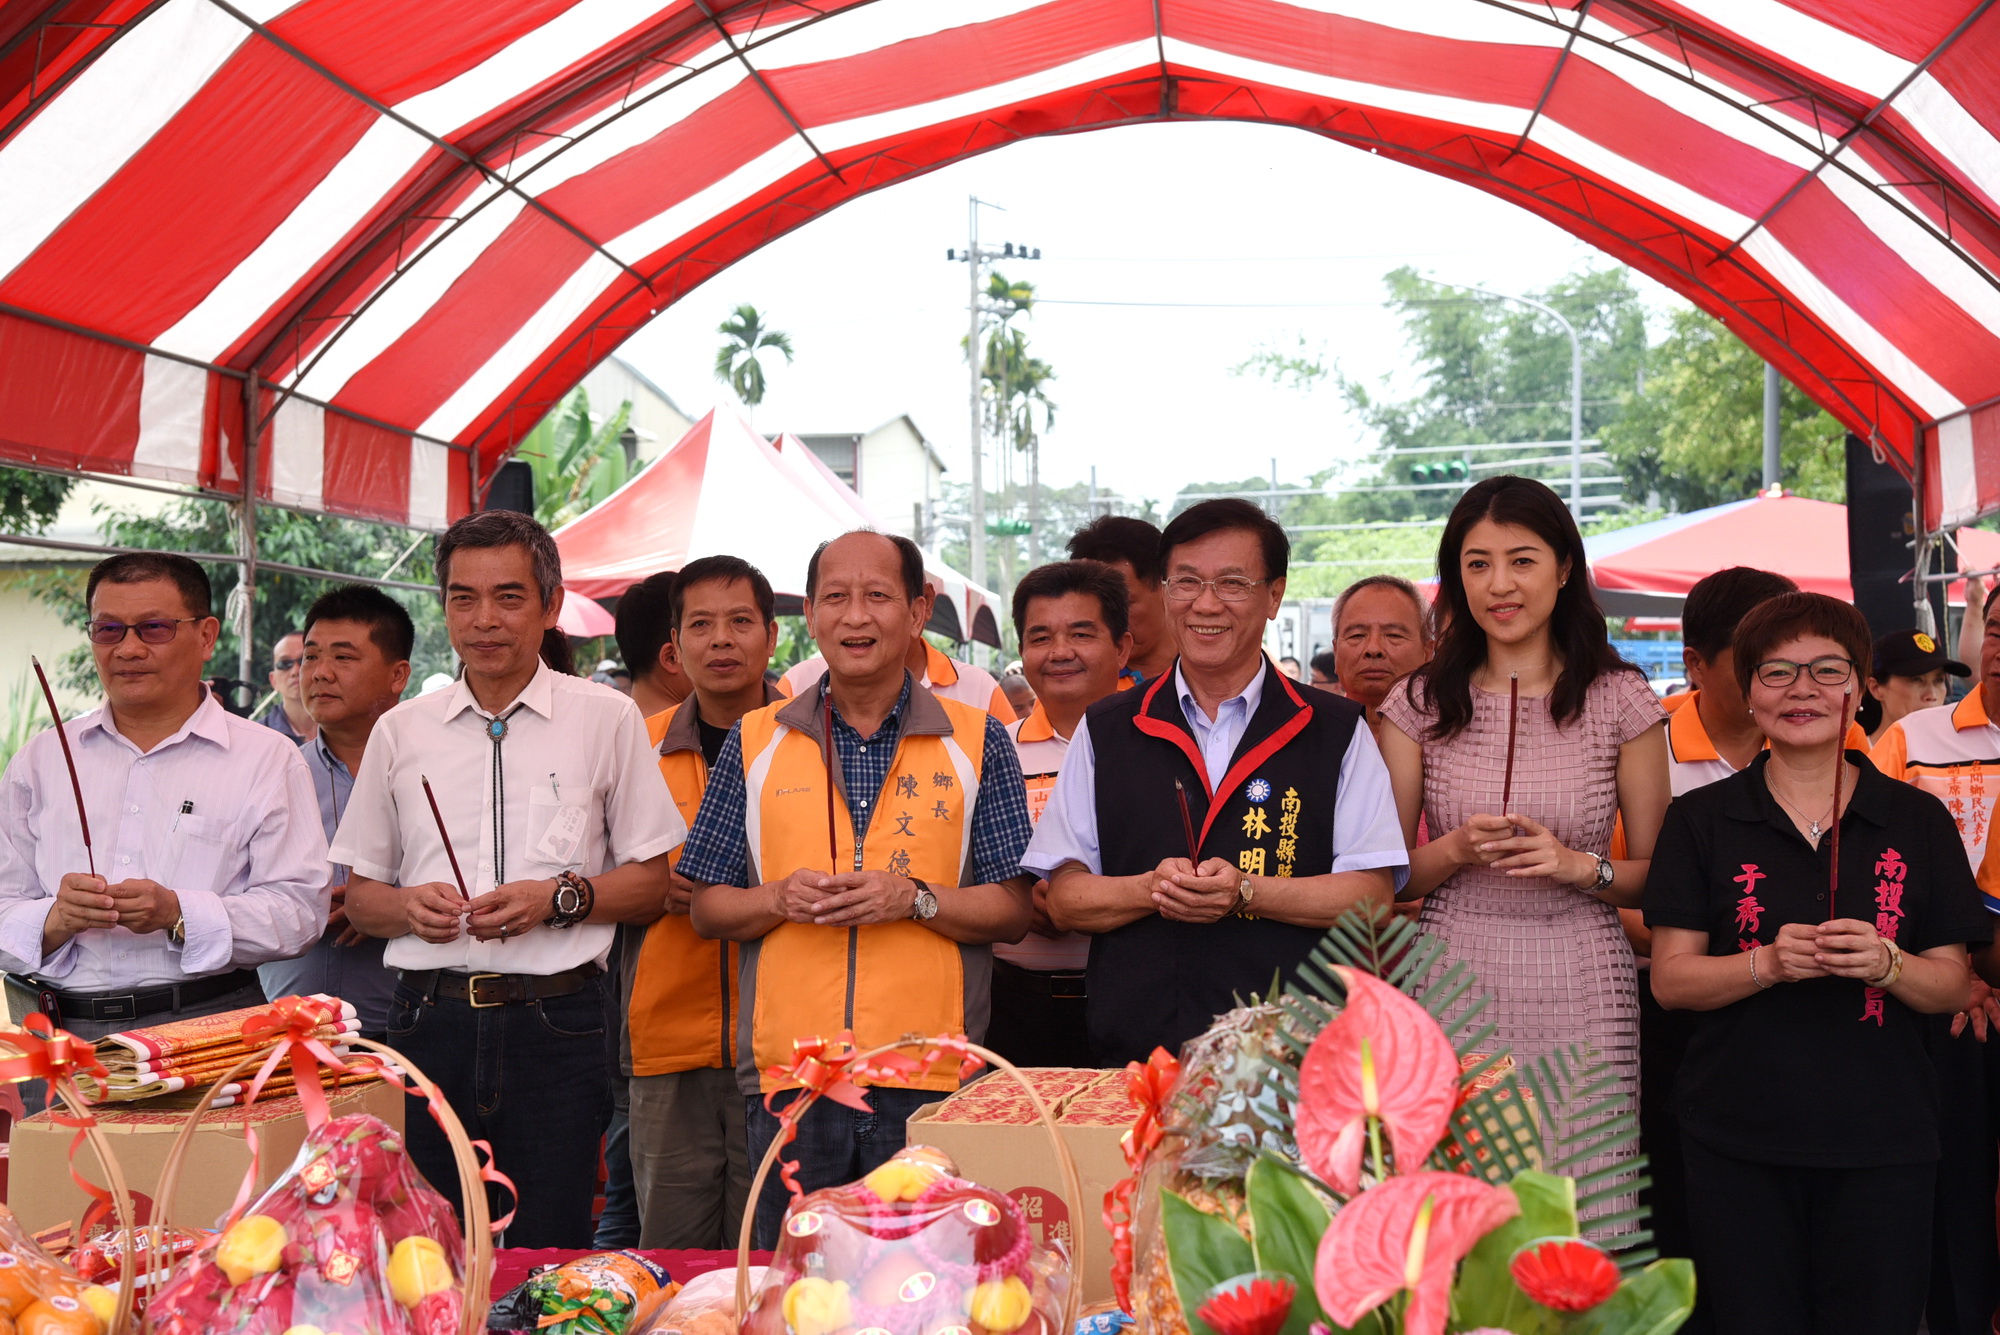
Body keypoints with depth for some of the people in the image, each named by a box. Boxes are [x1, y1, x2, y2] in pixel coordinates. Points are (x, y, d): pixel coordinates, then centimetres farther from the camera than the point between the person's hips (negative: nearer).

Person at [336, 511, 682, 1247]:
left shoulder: (606, 720, 5)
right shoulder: (400, 731, 11)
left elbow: (651, 884, 5)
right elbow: (359, 893, 16)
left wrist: (560, 898, -12)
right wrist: (409, 906, -6)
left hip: (555, 1022, -2)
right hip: (431, 1016, 2)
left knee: (549, 1260, -1)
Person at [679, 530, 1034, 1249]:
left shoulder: (975, 741, 6)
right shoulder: (754, 743, 9)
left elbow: (1014, 911, 4)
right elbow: (708, 908, 10)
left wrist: (915, 899, -13)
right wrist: (780, 900, -10)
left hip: (929, 1080, -1)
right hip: (787, 1075, 1)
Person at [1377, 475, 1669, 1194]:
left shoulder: (1620, 700, 4)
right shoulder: (1419, 702, 6)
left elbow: (1658, 874, 8)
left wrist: (1578, 866, -11)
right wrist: (1456, 850, -10)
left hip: (1580, 995, 0)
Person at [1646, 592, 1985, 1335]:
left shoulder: (1917, 821, 5)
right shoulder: (1701, 820, 2)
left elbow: (1955, 987, 5)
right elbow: (1671, 979, -2)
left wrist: (1886, 963, -16)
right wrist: (1771, 963, -19)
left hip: (1881, 1142, 1)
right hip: (1737, 1142, -1)